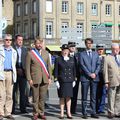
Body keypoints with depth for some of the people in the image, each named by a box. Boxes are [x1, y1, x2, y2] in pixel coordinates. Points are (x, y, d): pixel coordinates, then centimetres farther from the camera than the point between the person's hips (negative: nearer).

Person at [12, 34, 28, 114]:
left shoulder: (25, 49, 14)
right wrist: (16, 70, -11)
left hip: (23, 73, 4)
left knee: (23, 91, 7)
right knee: (13, 91, 2)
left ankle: (23, 108, 13)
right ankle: (12, 109, 8)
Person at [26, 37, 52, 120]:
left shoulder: (46, 53, 11)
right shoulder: (30, 53, -1)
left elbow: (49, 66, 13)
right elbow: (27, 67, -2)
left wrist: (50, 77, 7)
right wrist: (29, 79, -7)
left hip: (45, 79, 3)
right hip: (35, 78, -3)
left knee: (42, 97, 6)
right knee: (35, 98, 2)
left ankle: (41, 113, 17)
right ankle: (36, 113, 13)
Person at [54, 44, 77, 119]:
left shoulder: (72, 60, 10)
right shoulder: (58, 59, 2)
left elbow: (74, 70, 13)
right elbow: (56, 71, 0)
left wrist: (74, 80, 7)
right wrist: (56, 81, -6)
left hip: (69, 81, 2)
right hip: (61, 81, -2)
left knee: (68, 97, 5)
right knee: (62, 97, 1)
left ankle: (69, 113, 11)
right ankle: (62, 113, 8)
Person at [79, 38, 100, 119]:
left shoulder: (96, 54, 15)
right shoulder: (82, 54, 4)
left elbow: (98, 64, 9)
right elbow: (82, 65, -5)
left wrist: (95, 73, -7)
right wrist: (89, 74, -13)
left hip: (95, 77, 3)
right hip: (85, 78, -3)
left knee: (93, 96, 5)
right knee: (84, 97, 1)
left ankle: (93, 113, 10)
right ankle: (84, 113, 6)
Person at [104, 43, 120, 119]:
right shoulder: (107, 58, 2)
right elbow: (105, 71, -2)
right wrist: (106, 81, -8)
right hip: (112, 81, -4)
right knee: (111, 98, -1)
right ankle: (111, 112, 8)